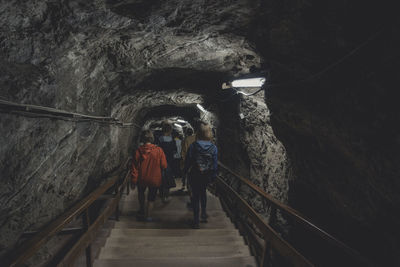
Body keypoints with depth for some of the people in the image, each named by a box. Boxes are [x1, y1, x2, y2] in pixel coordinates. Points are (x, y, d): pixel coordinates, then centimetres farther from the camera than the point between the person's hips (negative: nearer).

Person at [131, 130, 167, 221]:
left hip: (141, 179, 1)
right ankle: (148, 215, 17)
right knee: (151, 197, 17)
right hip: (155, 179, -1)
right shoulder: (159, 150, -16)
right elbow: (164, 166, -10)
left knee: (141, 194, 28)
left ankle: (142, 211, 41)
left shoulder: (138, 151, -14)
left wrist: (134, 181, 0)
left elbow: (135, 168, -9)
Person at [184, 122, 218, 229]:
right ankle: (204, 215, 33)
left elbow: (188, 160, -8)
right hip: (207, 175, 3)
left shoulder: (193, 146, -14)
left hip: (194, 175, -2)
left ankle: (196, 221, 11)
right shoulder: (213, 147, -9)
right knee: (203, 192, 28)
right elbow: (215, 164, -3)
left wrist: (186, 171, 6)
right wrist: (213, 176, 7)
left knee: (195, 195, 9)